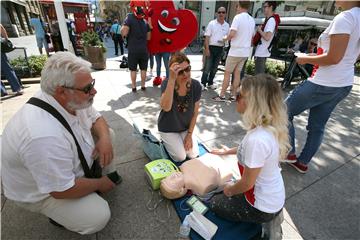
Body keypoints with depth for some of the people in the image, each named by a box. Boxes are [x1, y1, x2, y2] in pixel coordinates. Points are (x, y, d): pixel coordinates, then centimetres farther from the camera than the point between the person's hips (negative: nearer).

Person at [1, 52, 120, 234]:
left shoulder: (71, 99, -18)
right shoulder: (44, 136, -41)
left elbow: (96, 118, 0)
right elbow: (61, 190, -31)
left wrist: (104, 138, -21)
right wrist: (99, 184, -15)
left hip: (70, 165, 8)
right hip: (40, 190, -7)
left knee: (106, 133, -4)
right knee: (98, 217, -19)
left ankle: (108, 176, 15)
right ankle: (58, 213, 11)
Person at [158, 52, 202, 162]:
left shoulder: (196, 86, -18)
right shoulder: (167, 83, -26)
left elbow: (195, 112, -7)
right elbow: (166, 107, -44)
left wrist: (189, 134, -6)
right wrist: (172, 79, -50)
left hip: (185, 128, 3)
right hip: (168, 129, -3)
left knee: (194, 155, -1)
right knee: (180, 157, -9)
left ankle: (178, 140, 26)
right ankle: (166, 141, 20)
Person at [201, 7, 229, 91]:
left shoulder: (227, 25, 10)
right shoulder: (212, 23, -2)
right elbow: (207, 37, -7)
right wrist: (207, 48, -15)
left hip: (220, 48, 4)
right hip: (211, 47, -4)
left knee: (214, 68, 10)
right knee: (207, 67, -5)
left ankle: (210, 83, 21)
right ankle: (203, 83, 4)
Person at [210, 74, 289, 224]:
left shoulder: (257, 139, -38)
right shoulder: (268, 128, -11)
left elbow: (247, 183, -25)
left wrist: (230, 190, -4)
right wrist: (228, 151, 23)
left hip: (263, 207, -7)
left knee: (215, 203, 15)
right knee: (229, 186, 28)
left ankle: (263, 223, 13)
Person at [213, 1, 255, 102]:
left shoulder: (238, 17, -11)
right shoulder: (252, 20, 13)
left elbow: (232, 34, -21)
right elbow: (252, 36, 19)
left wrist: (226, 38, -2)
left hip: (235, 51, -7)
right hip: (245, 52, 7)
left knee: (227, 73, 1)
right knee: (237, 73, 10)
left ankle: (222, 95, 3)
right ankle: (233, 95, 13)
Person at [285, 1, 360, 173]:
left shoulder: (345, 17, -15)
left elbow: (333, 58, -22)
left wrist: (306, 59, -8)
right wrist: (315, 57, 15)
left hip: (324, 84, -9)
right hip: (343, 85, 9)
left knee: (285, 112, 7)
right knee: (317, 126, 15)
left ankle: (290, 153, 17)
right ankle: (303, 162, 28)